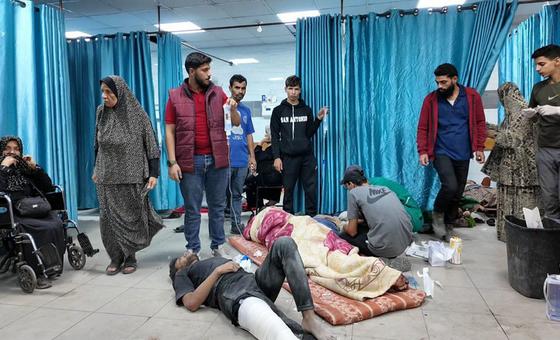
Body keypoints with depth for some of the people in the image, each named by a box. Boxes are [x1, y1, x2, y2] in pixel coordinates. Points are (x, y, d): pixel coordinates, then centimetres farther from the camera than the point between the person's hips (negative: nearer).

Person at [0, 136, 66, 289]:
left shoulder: (24, 168, 21)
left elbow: (48, 188, 17)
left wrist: (34, 167, 8)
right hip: (13, 213, -4)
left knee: (57, 224, -27)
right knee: (45, 229, -31)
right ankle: (37, 273, -22)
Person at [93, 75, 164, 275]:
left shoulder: (137, 114, -8)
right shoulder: (101, 112, 4)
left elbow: (151, 145, -6)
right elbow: (97, 144, 15)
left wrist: (153, 173, -11)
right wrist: (96, 169, 17)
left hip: (131, 176, -3)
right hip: (107, 176, 4)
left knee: (130, 216, 5)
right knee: (109, 217, 2)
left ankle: (130, 257, 19)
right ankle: (116, 257, 15)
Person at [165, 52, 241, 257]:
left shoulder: (217, 93, 6)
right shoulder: (175, 97, 1)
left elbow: (237, 123, 8)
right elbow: (169, 131, 0)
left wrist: (233, 110, -14)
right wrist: (172, 162, -7)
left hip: (217, 159, 2)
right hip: (190, 161, -2)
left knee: (218, 206, 11)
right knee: (192, 209, 7)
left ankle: (218, 246, 24)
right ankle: (192, 250, 20)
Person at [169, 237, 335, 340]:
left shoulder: (214, 260, 44)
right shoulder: (182, 274, 25)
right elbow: (191, 303, 2)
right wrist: (217, 271, 1)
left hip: (254, 280, 7)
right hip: (233, 293, -7)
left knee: (284, 244, -21)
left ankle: (309, 317, -30)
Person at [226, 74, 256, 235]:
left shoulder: (246, 110, 14)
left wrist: (252, 157, 13)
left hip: (242, 160, 5)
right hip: (225, 160, -5)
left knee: (237, 194, 13)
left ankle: (236, 224, 22)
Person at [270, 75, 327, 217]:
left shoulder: (306, 110, 12)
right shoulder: (278, 111, 7)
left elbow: (309, 134, 9)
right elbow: (275, 136, 3)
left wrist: (318, 119, -4)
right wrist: (277, 157, -6)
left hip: (307, 156, 2)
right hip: (288, 157, -2)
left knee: (311, 190, 0)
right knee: (288, 191, 2)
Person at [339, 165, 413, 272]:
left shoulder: (354, 193, -2)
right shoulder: (384, 188, 15)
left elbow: (352, 231, 2)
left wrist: (345, 227, 24)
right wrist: (359, 221, 36)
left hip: (387, 247, -7)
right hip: (406, 241, 7)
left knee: (342, 237, 16)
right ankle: (391, 257, 14)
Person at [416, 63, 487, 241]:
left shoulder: (472, 96, 0)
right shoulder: (431, 99, -2)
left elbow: (480, 123, 6)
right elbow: (423, 128, -1)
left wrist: (479, 148, 1)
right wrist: (422, 151, -8)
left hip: (463, 154, 3)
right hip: (441, 153, -2)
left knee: (458, 193, 9)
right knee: (450, 186, -20)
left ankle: (448, 226, 28)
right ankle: (438, 213, 8)